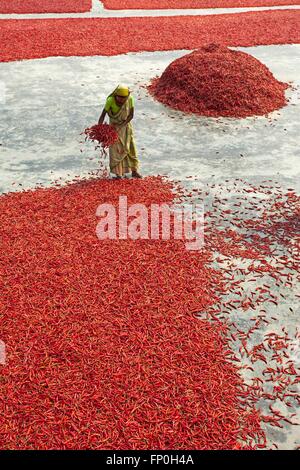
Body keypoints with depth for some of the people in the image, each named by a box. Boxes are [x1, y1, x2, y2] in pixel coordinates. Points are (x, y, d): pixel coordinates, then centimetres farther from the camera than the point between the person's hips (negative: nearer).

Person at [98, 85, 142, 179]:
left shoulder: (130, 99, -21)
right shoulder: (110, 100, -26)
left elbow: (131, 115, -15)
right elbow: (103, 114, -22)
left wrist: (121, 126, -22)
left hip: (126, 125, 3)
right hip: (113, 125, -2)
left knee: (130, 147, 5)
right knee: (116, 149, -3)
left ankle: (134, 171, 16)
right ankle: (118, 173, 6)